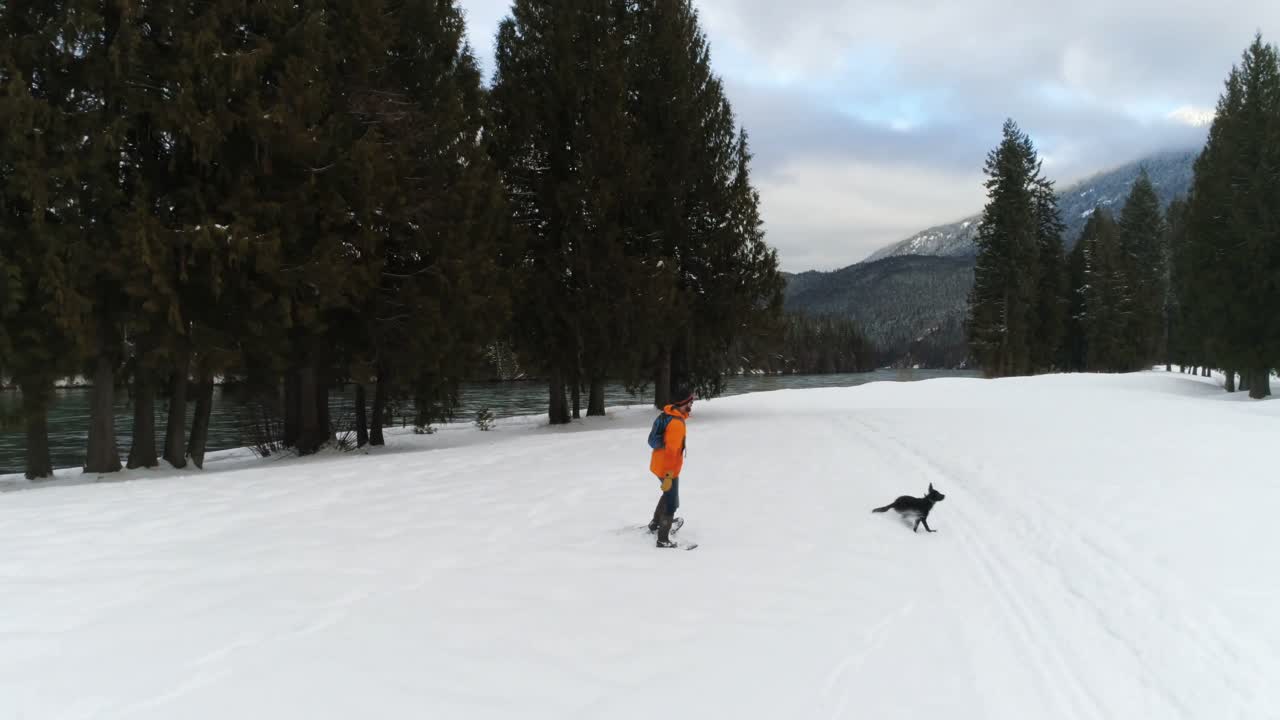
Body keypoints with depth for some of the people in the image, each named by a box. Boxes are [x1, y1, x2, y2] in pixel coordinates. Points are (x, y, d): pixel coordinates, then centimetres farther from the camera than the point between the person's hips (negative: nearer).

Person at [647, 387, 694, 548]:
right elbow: (671, 451, -29)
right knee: (672, 503, 5)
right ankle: (663, 540, 13)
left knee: (668, 494, 31)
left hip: (657, 465, 9)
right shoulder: (677, 424, -28)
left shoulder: (668, 413, 1)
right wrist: (669, 476, -27)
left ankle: (655, 523, 46)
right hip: (667, 469, -9)